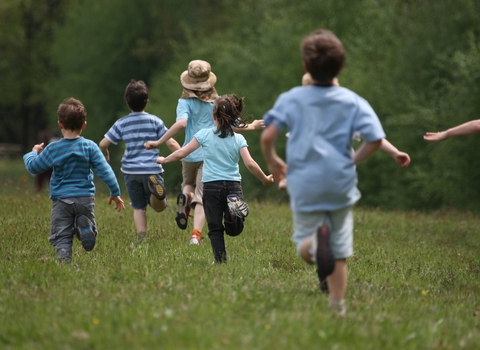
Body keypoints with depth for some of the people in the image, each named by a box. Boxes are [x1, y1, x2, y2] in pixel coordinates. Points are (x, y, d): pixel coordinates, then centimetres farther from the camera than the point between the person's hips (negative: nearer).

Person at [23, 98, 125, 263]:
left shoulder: (52, 149, -5)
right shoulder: (90, 147, -3)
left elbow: (33, 167, 5)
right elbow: (105, 170, -5)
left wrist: (33, 153, 26)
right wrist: (115, 192, 3)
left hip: (61, 199, -1)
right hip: (85, 198, 1)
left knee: (61, 236, 3)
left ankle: (64, 260, -22)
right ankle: (84, 224, -20)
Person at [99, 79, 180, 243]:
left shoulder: (121, 123, 2)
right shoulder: (155, 121, 0)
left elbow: (103, 144, -1)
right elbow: (171, 143, -4)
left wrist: (106, 156, 20)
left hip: (131, 171, 1)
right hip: (152, 170, -1)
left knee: (139, 208, 12)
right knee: (159, 207, 5)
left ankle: (142, 240, -3)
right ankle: (155, 187, -27)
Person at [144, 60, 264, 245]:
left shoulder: (186, 102, -4)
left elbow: (181, 123, -21)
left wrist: (158, 142, -21)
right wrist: (251, 127, 22)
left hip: (190, 153, 0)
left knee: (188, 184, 29)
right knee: (201, 197, -2)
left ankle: (184, 196, -7)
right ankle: (195, 235, -22)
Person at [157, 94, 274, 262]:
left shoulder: (204, 134, 0)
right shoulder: (238, 139, 2)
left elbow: (181, 153, 3)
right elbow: (250, 164, -6)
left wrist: (164, 160, 20)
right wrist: (265, 180, 8)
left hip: (212, 186, -1)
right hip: (233, 186, 1)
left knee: (215, 229, 6)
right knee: (234, 228, 7)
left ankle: (221, 261, -5)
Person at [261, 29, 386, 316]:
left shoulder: (291, 99, -1)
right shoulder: (352, 102, -1)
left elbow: (267, 136, -9)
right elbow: (375, 139, -9)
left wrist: (273, 161, 10)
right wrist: (353, 161, 8)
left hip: (305, 187, -1)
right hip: (341, 185, 1)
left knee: (304, 246, 8)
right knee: (340, 252, 12)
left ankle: (316, 241, -27)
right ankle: (337, 306, 9)